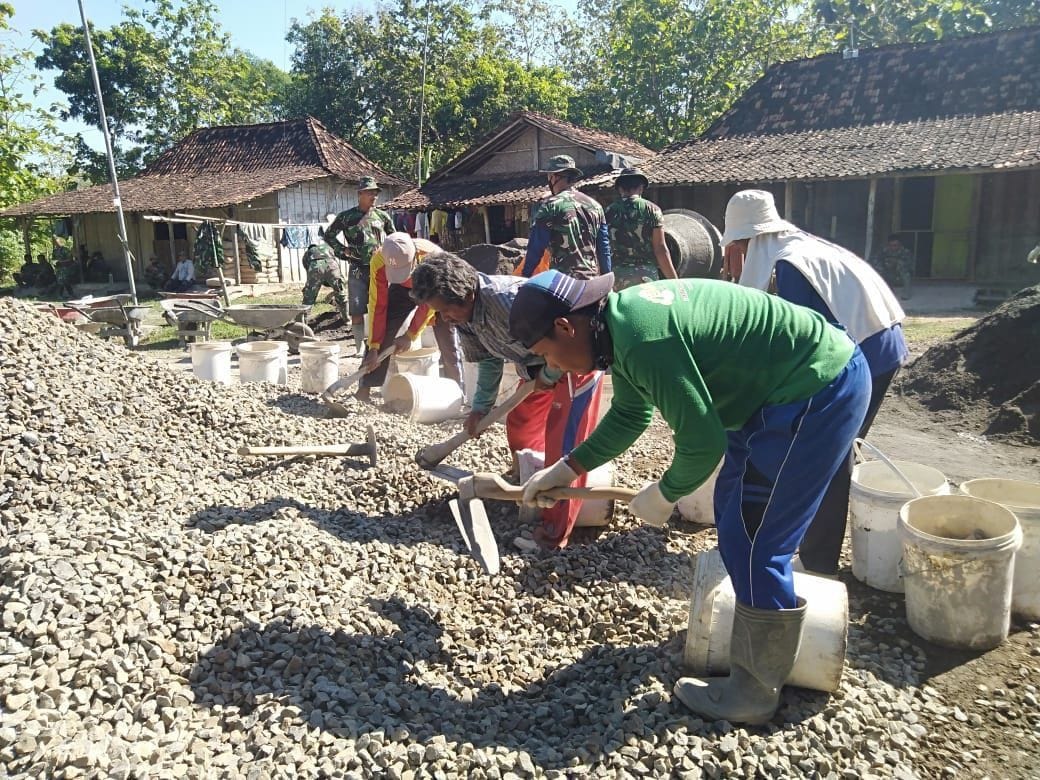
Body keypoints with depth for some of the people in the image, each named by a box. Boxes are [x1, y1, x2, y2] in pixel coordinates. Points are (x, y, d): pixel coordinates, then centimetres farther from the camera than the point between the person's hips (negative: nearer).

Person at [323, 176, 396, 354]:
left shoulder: (382, 216, 7)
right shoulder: (346, 217, 0)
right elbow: (328, 236, 11)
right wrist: (342, 250, 1)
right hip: (357, 270, -2)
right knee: (357, 311, -2)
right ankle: (360, 347, 8)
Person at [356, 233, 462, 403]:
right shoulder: (378, 260, -34)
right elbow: (378, 305, -26)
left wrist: (410, 336, -24)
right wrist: (374, 348, -25)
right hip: (403, 289, 2)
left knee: (448, 343, -6)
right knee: (381, 335, -11)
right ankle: (364, 390, -4)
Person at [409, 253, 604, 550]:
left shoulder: (508, 300, -37)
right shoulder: (464, 316, -7)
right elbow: (489, 359, 8)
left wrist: (548, 376, -19)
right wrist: (481, 406, 3)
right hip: (539, 365, 9)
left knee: (562, 443, -10)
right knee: (519, 424, 17)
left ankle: (554, 533, -2)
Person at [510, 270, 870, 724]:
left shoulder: (642, 341, -29)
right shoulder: (620, 320, 3)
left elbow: (702, 443, -25)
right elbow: (630, 416, 16)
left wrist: (664, 495, -6)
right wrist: (567, 468, 14)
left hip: (820, 390, -10)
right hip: (787, 384, 10)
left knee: (752, 542, -5)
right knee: (734, 515, 21)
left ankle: (754, 692, 13)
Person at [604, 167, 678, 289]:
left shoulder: (609, 211, 6)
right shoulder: (652, 209, 1)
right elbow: (660, 249, -4)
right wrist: (674, 281, 0)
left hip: (616, 275, 2)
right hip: (646, 273, -2)